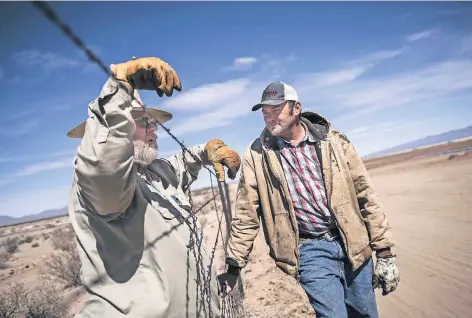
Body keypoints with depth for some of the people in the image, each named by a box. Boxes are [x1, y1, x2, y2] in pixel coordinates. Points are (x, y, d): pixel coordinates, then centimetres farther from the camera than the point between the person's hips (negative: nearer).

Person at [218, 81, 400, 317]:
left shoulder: (333, 140, -2)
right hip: (310, 250, -2)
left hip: (353, 244, 3)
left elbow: (365, 195, 2)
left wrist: (385, 253, 2)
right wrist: (233, 267, 2)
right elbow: (246, 215, -1)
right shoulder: (257, 156, -5)